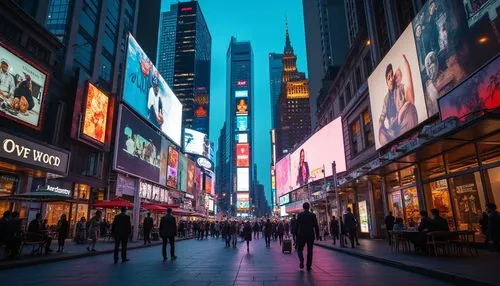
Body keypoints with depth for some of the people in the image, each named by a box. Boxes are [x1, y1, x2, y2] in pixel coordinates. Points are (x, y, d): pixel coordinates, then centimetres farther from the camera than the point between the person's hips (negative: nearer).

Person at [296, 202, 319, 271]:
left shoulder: (300, 215, -4)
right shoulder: (313, 215, -2)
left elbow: (297, 225, -3)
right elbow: (316, 226, -2)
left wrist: (297, 234, 4)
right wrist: (317, 235, 6)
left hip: (301, 235, -1)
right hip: (311, 235, 1)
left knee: (300, 249, 12)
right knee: (309, 251, 10)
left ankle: (301, 260, -12)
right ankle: (308, 266, 10)